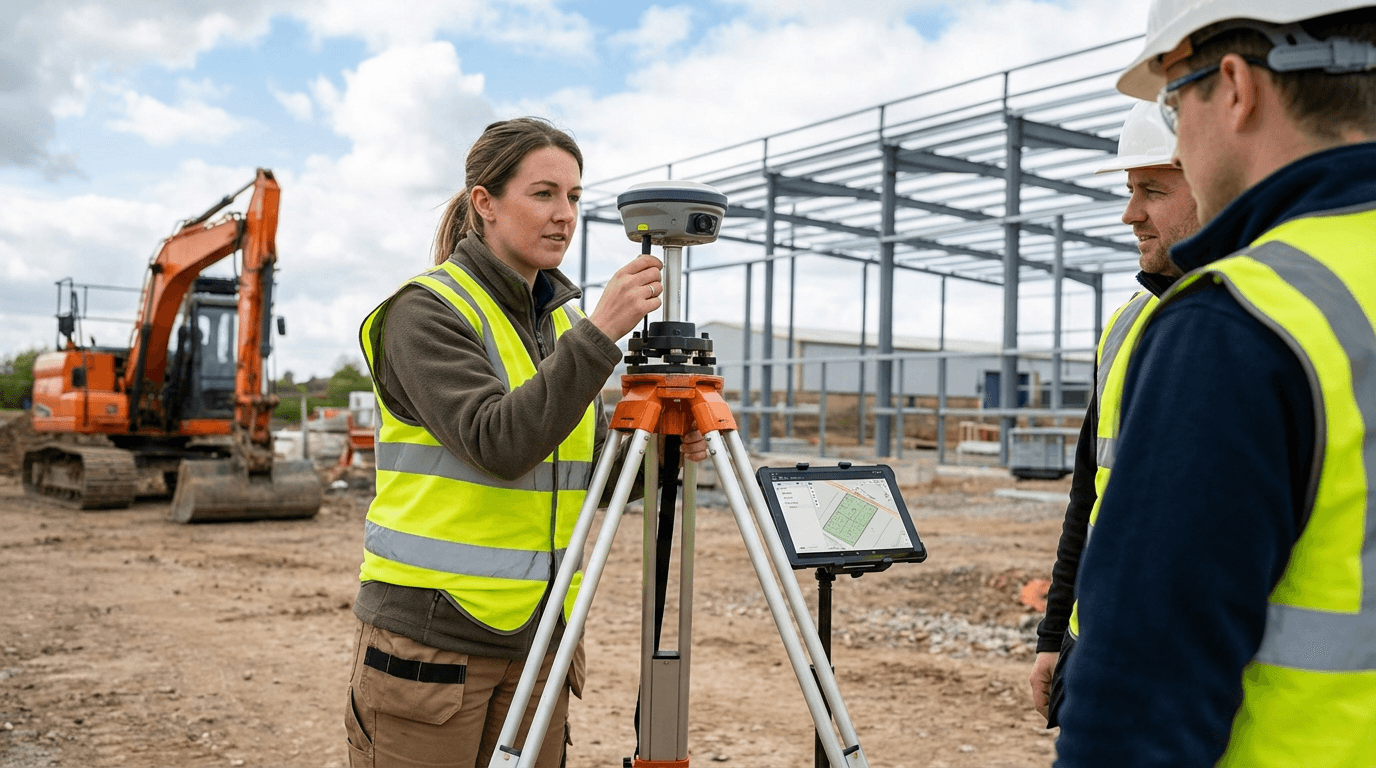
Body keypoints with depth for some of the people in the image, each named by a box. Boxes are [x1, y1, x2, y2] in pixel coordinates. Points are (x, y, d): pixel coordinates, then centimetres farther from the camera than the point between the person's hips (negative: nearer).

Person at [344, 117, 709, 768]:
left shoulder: (563, 319, 11)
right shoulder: (425, 311, -10)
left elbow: (588, 481, 12)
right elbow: (499, 445, -24)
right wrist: (599, 333, -28)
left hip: (537, 637, 6)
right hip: (431, 635, -6)